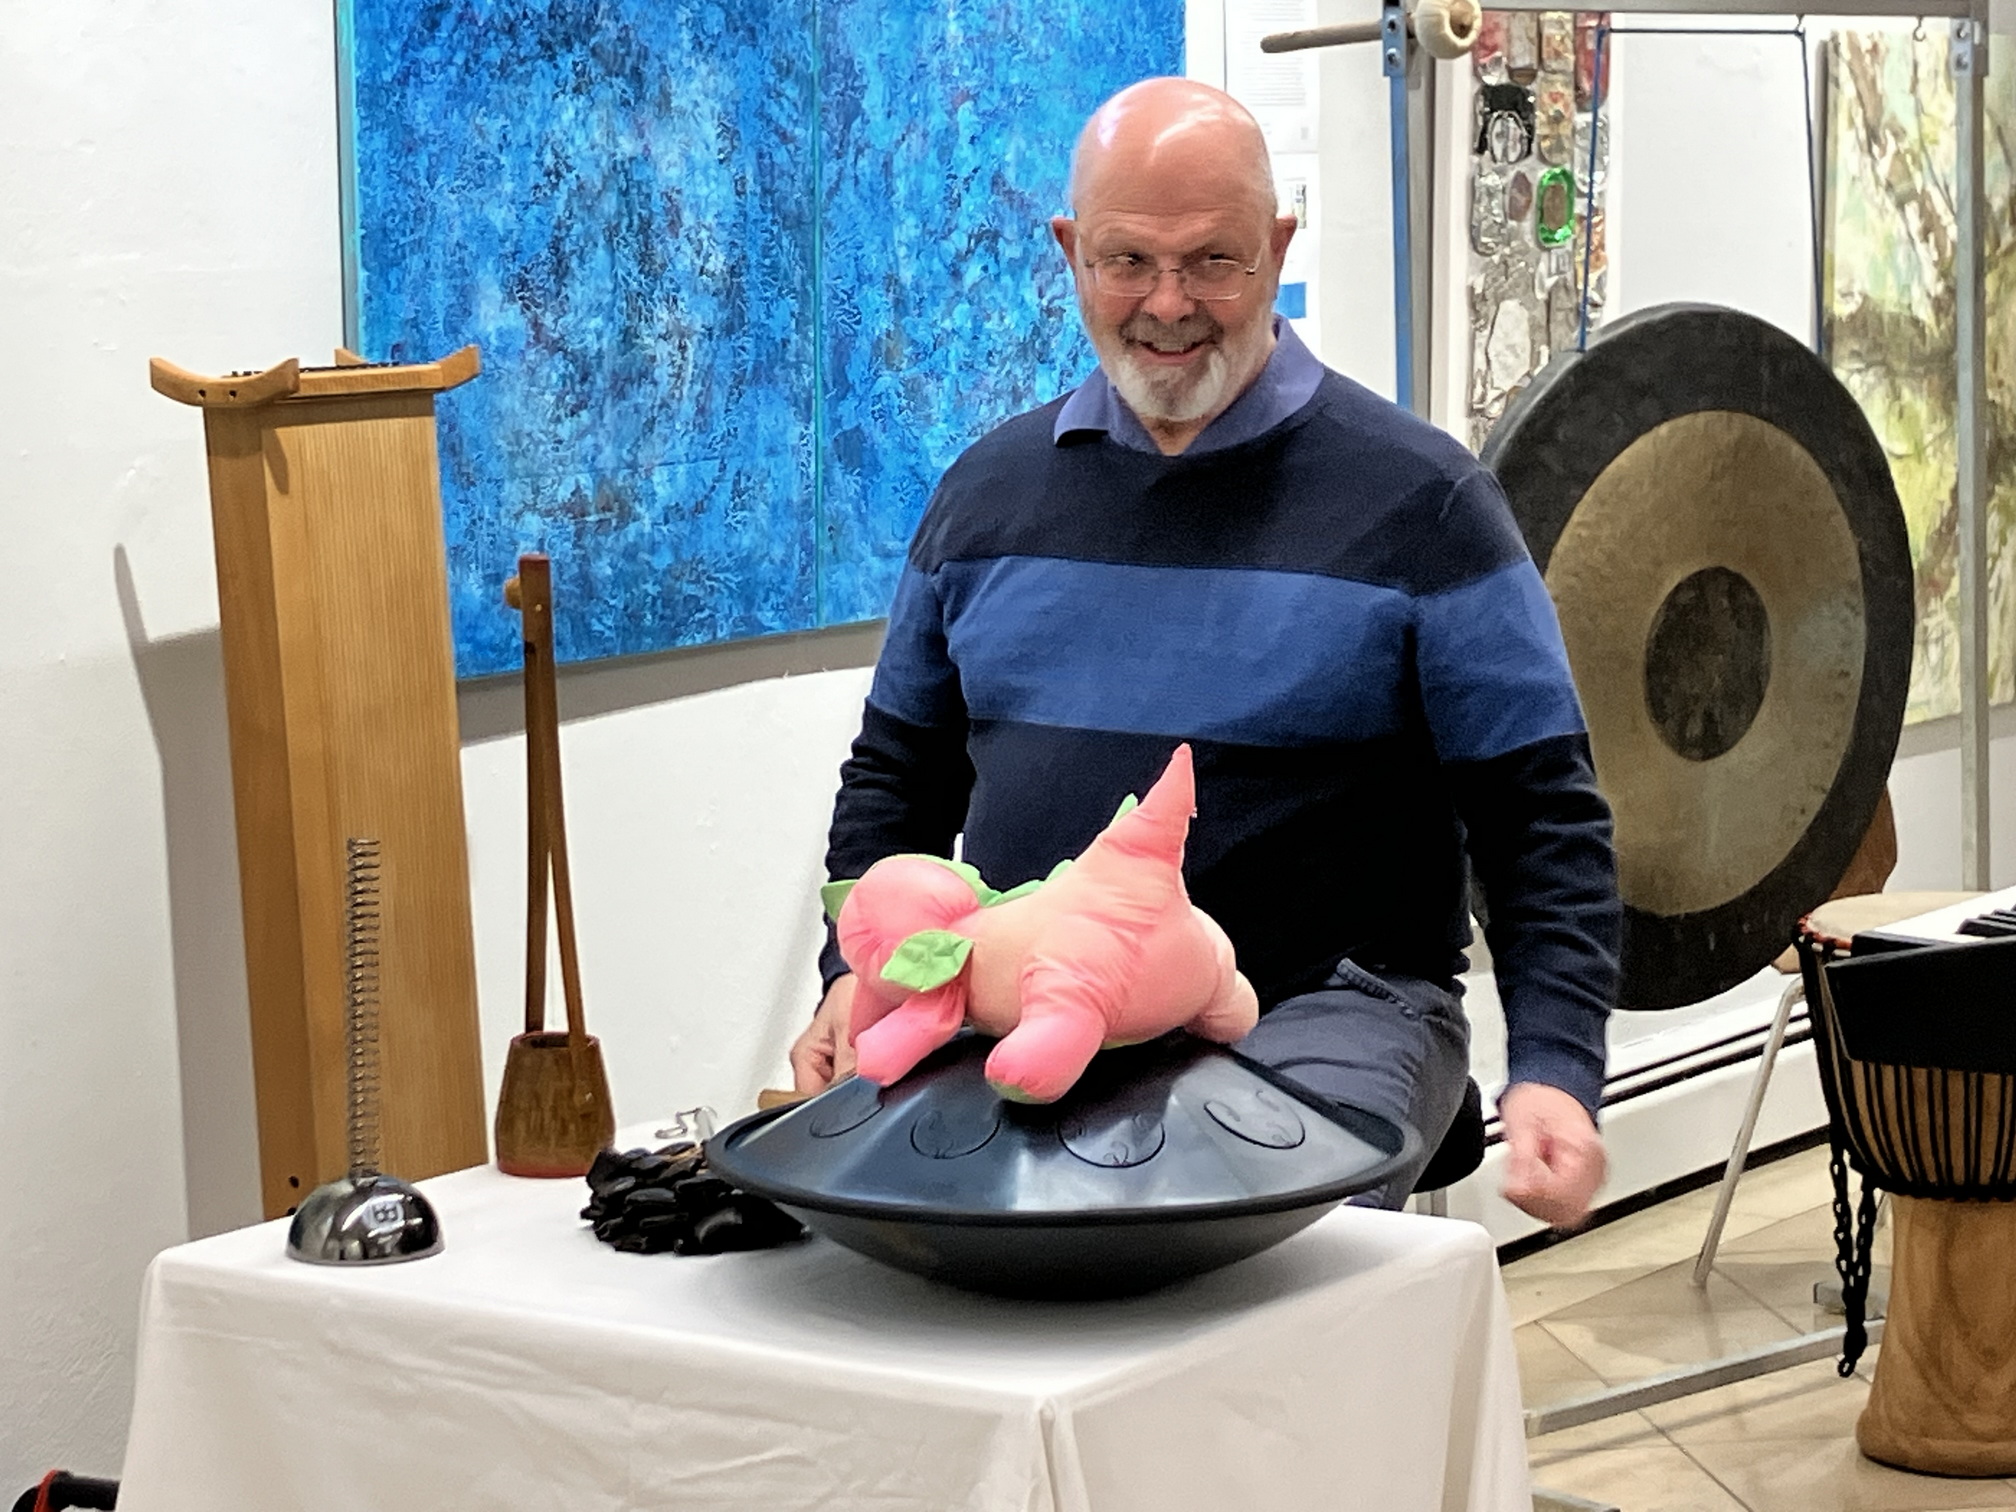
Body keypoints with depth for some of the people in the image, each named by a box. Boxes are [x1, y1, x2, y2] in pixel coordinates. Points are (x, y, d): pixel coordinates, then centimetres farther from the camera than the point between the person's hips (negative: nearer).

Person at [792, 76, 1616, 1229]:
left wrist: (1554, 1071, -16)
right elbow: (899, 772, 22)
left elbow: (1543, 813, -2)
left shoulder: (1414, 498, 0)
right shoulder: (991, 487, 13)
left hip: (1321, 1013, -4)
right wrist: (857, 972, 3)